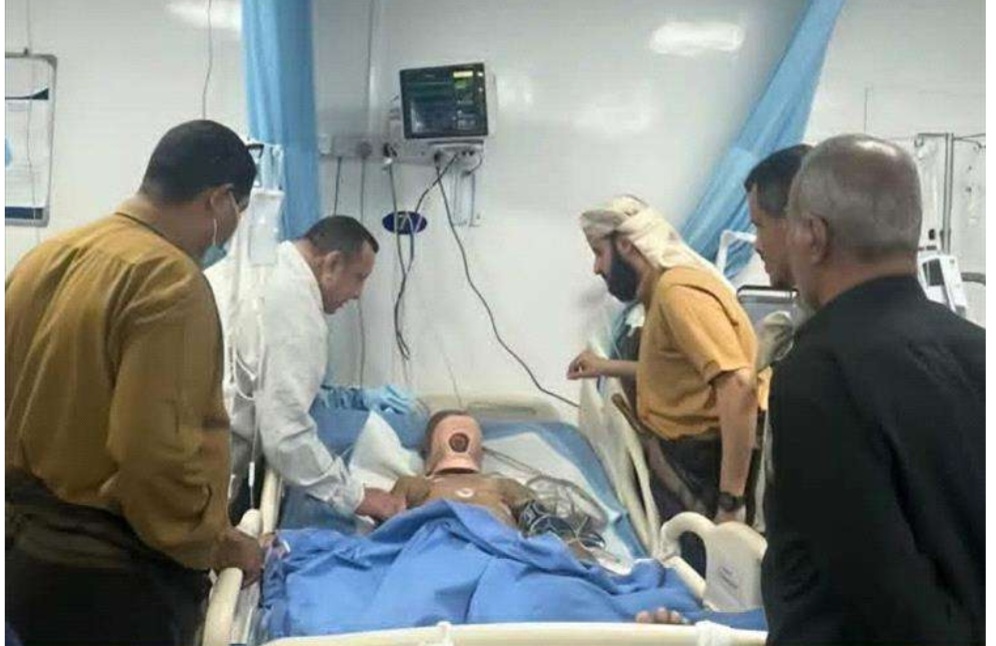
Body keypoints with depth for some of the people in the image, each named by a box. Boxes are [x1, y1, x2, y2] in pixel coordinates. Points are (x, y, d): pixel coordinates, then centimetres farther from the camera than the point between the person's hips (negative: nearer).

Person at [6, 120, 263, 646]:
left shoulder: (46, 257, 5)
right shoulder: (169, 280, -20)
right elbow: (153, 451, -26)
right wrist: (211, 543, -11)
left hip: (24, 551, 8)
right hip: (114, 576, -8)